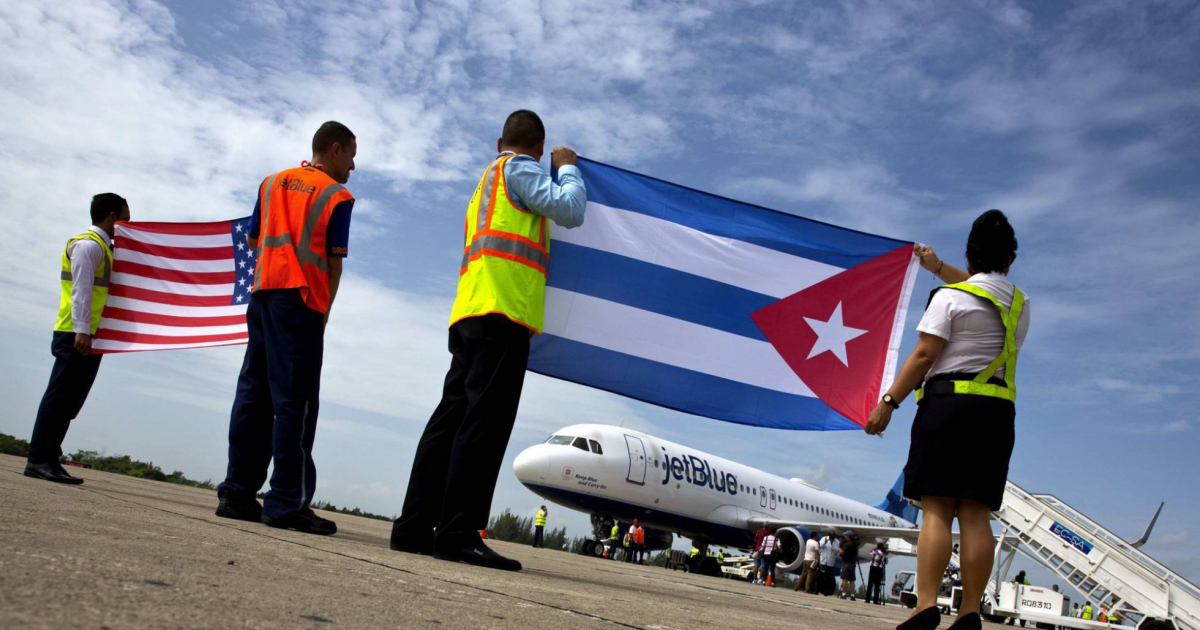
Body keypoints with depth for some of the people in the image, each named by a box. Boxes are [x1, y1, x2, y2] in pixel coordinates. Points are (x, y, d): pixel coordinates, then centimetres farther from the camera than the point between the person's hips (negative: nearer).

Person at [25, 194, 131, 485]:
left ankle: (48, 460, 12)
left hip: (87, 337, 9)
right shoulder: (88, 244, -7)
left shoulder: (101, 247, 22)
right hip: (76, 335, -9)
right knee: (59, 397, -8)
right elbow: (81, 289, -17)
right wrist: (81, 330, -24)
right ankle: (38, 459, -5)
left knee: (68, 402, 8)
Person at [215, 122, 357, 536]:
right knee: (295, 400, -7)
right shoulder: (337, 195, 1)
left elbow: (252, 241, 21)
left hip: (262, 292, 6)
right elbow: (334, 262, -4)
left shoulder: (273, 182, 18)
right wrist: (325, 312, 1)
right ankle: (287, 503, -8)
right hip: (302, 299, -6)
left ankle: (237, 493, 9)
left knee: (253, 393, 8)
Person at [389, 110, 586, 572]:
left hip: (470, 316, 9)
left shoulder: (487, 180, 33)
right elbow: (570, 210, -4)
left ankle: (415, 528, 3)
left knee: (451, 416, 4)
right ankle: (458, 533, -20)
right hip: (503, 310, -9)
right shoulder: (519, 169, 6)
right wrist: (567, 167, 13)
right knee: (484, 421, -15)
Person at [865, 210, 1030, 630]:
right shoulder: (1020, 304, 16)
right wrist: (938, 268, 46)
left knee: (936, 509, -8)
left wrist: (888, 401, -8)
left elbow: (924, 355, -10)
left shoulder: (949, 297, -4)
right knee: (976, 513, 2)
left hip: (947, 402, -5)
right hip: (997, 411, 5)